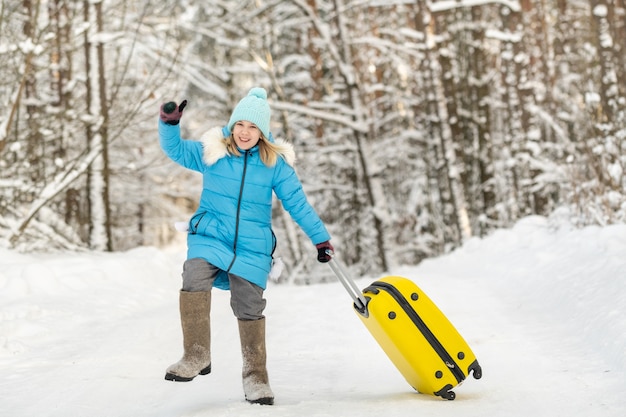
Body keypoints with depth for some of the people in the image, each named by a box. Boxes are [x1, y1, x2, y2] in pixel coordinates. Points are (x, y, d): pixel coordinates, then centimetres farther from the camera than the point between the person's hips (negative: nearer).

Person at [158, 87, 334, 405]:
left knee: (249, 310, 1)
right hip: (209, 237, 0)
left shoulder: (276, 163, 0)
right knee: (194, 283, -27)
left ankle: (255, 377, 16)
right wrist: (169, 123, -17)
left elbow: (298, 204, 5)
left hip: (251, 247, 0)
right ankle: (196, 356, -19)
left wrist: (320, 238, 5)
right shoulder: (211, 152, 2)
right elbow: (175, 150, 2)